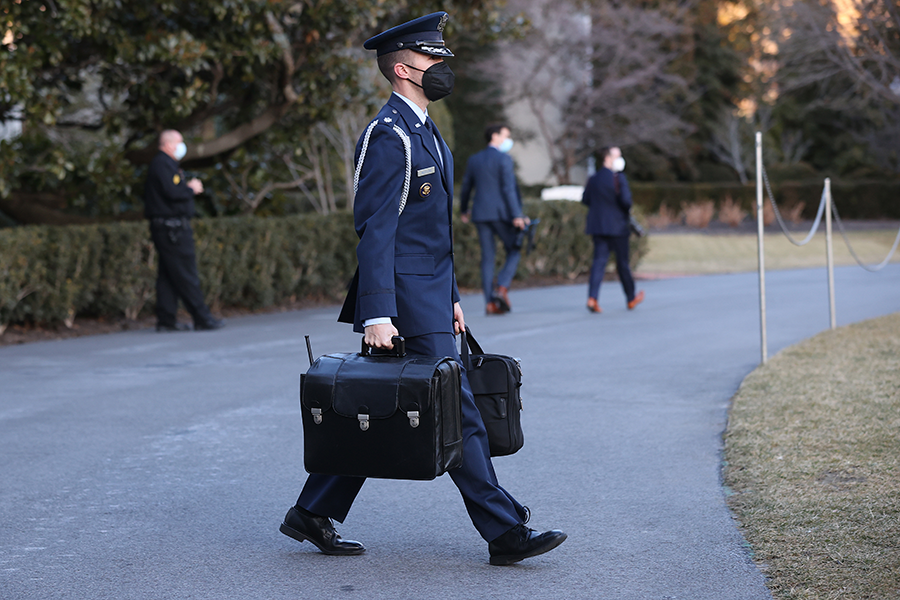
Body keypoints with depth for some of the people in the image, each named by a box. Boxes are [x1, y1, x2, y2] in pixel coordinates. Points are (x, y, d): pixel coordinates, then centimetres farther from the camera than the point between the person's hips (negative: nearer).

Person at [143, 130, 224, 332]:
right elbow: (172, 192, -22)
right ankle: (202, 318, -7)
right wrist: (191, 188, -7)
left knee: (168, 275, 9)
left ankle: (166, 320, 10)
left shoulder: (166, 164, 23)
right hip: (171, 228, -11)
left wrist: (189, 187, 6)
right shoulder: (162, 164, -11)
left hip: (169, 229, 11)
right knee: (186, 274, -8)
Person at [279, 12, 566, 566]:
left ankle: (312, 515, 21)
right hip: (405, 302, -10)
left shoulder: (424, 130, 18)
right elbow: (375, 230, -20)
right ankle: (505, 533, 2)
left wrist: (451, 298, 21)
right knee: (459, 414, -5)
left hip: (430, 296, 10)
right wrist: (377, 316, -25)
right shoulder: (389, 136, -14)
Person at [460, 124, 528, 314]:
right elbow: (508, 189, -13)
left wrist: (464, 210, 33)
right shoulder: (503, 159, -6)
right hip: (501, 213, -5)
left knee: (487, 257, 5)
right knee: (514, 251, 7)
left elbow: (466, 187, 19)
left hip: (480, 213, 5)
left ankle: (490, 303, 0)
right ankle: (502, 288, -12)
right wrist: (516, 215, -15)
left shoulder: (474, 160, 12)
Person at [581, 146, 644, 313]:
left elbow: (585, 199, 10)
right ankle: (631, 299, 22)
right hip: (617, 226, -5)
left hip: (597, 226, 5)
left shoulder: (593, 178, 7)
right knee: (622, 263, 8)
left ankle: (592, 298, -16)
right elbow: (625, 199, -20)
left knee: (599, 261, 1)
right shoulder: (618, 178, -13)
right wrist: (627, 210, 1)